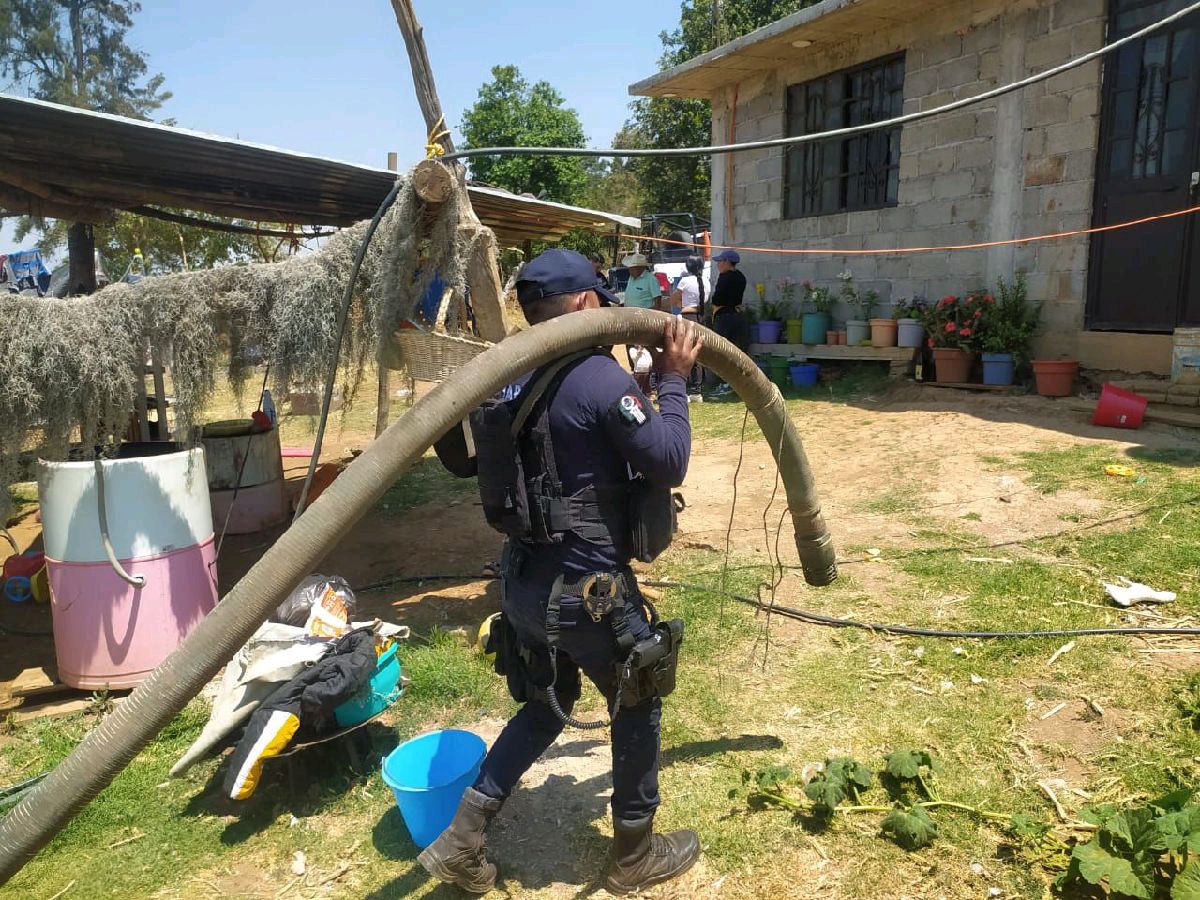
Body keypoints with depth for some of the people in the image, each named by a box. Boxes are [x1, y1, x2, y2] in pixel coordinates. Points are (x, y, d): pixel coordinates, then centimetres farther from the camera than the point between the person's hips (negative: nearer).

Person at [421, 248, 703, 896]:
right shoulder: (600, 378, -20)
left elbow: (457, 457, 15)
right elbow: (669, 465, -15)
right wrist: (673, 381, -6)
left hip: (524, 582, 7)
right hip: (589, 592, -7)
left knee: (546, 705, 27)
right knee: (637, 708, 17)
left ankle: (461, 841, 28)